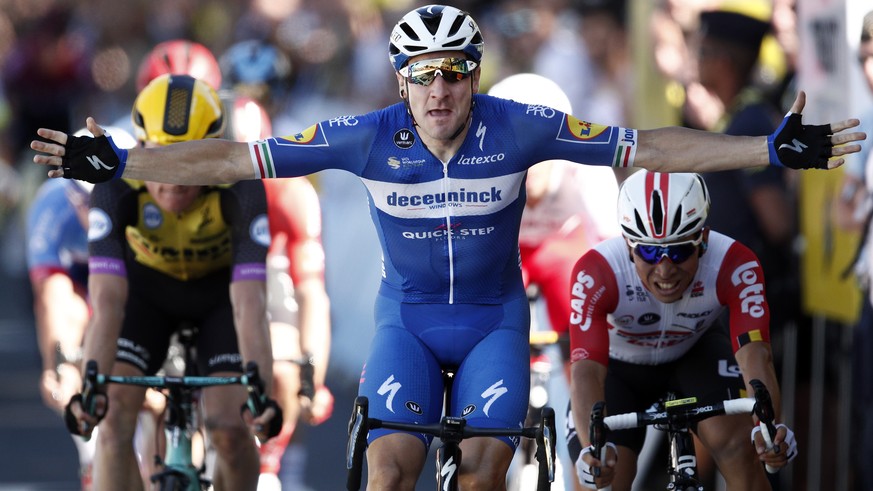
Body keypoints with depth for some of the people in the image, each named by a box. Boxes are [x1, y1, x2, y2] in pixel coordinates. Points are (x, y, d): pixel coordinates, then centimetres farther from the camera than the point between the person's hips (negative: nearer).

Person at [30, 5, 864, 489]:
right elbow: (238, 157, -16)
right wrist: (116, 164, -20)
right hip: (407, 317, 0)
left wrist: (773, 150, -20)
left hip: (494, 318, 0)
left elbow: (642, 147, -15)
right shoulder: (368, 139, -19)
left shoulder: (518, 128, -19)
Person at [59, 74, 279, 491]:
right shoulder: (117, 186, -34)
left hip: (220, 287, -1)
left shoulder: (239, 187, -36)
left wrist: (260, 390, -55)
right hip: (147, 285, 1)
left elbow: (249, 304, -43)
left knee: (230, 431, -17)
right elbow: (106, 301, -41)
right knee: (114, 415, -20)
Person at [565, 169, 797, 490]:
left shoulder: (734, 265, -33)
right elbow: (586, 370, -45)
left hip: (696, 353, 1)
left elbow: (754, 353, -43)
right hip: (619, 366, -1)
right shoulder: (597, 273, -37)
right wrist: (592, 449, -64)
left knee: (737, 447, -24)